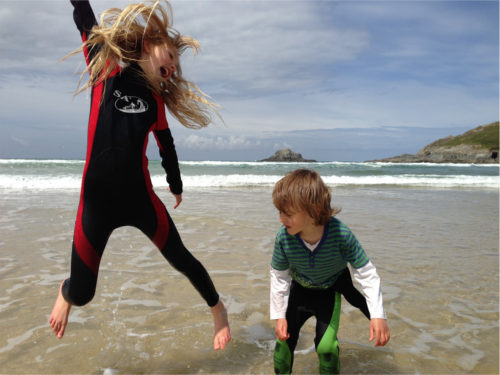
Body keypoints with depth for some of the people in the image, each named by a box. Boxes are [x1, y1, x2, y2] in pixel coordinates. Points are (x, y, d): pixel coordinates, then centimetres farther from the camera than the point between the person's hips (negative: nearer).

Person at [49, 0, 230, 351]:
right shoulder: (106, 69, 0)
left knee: (181, 259, 10)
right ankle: (64, 292, 44)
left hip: (140, 198, 2)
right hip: (96, 201, -2)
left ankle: (218, 309, 37)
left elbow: (166, 145, 19)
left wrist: (176, 186, 30)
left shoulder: (155, 98, 8)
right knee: (81, 294, 5)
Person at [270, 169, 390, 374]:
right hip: (299, 289, 2)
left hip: (330, 291, -2)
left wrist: (378, 315, -22)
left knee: (326, 346, -9)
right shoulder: (283, 236, -29)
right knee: (285, 338, -2)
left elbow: (366, 273, -22)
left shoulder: (340, 234, -35)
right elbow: (279, 277, -11)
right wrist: (279, 315, -7)